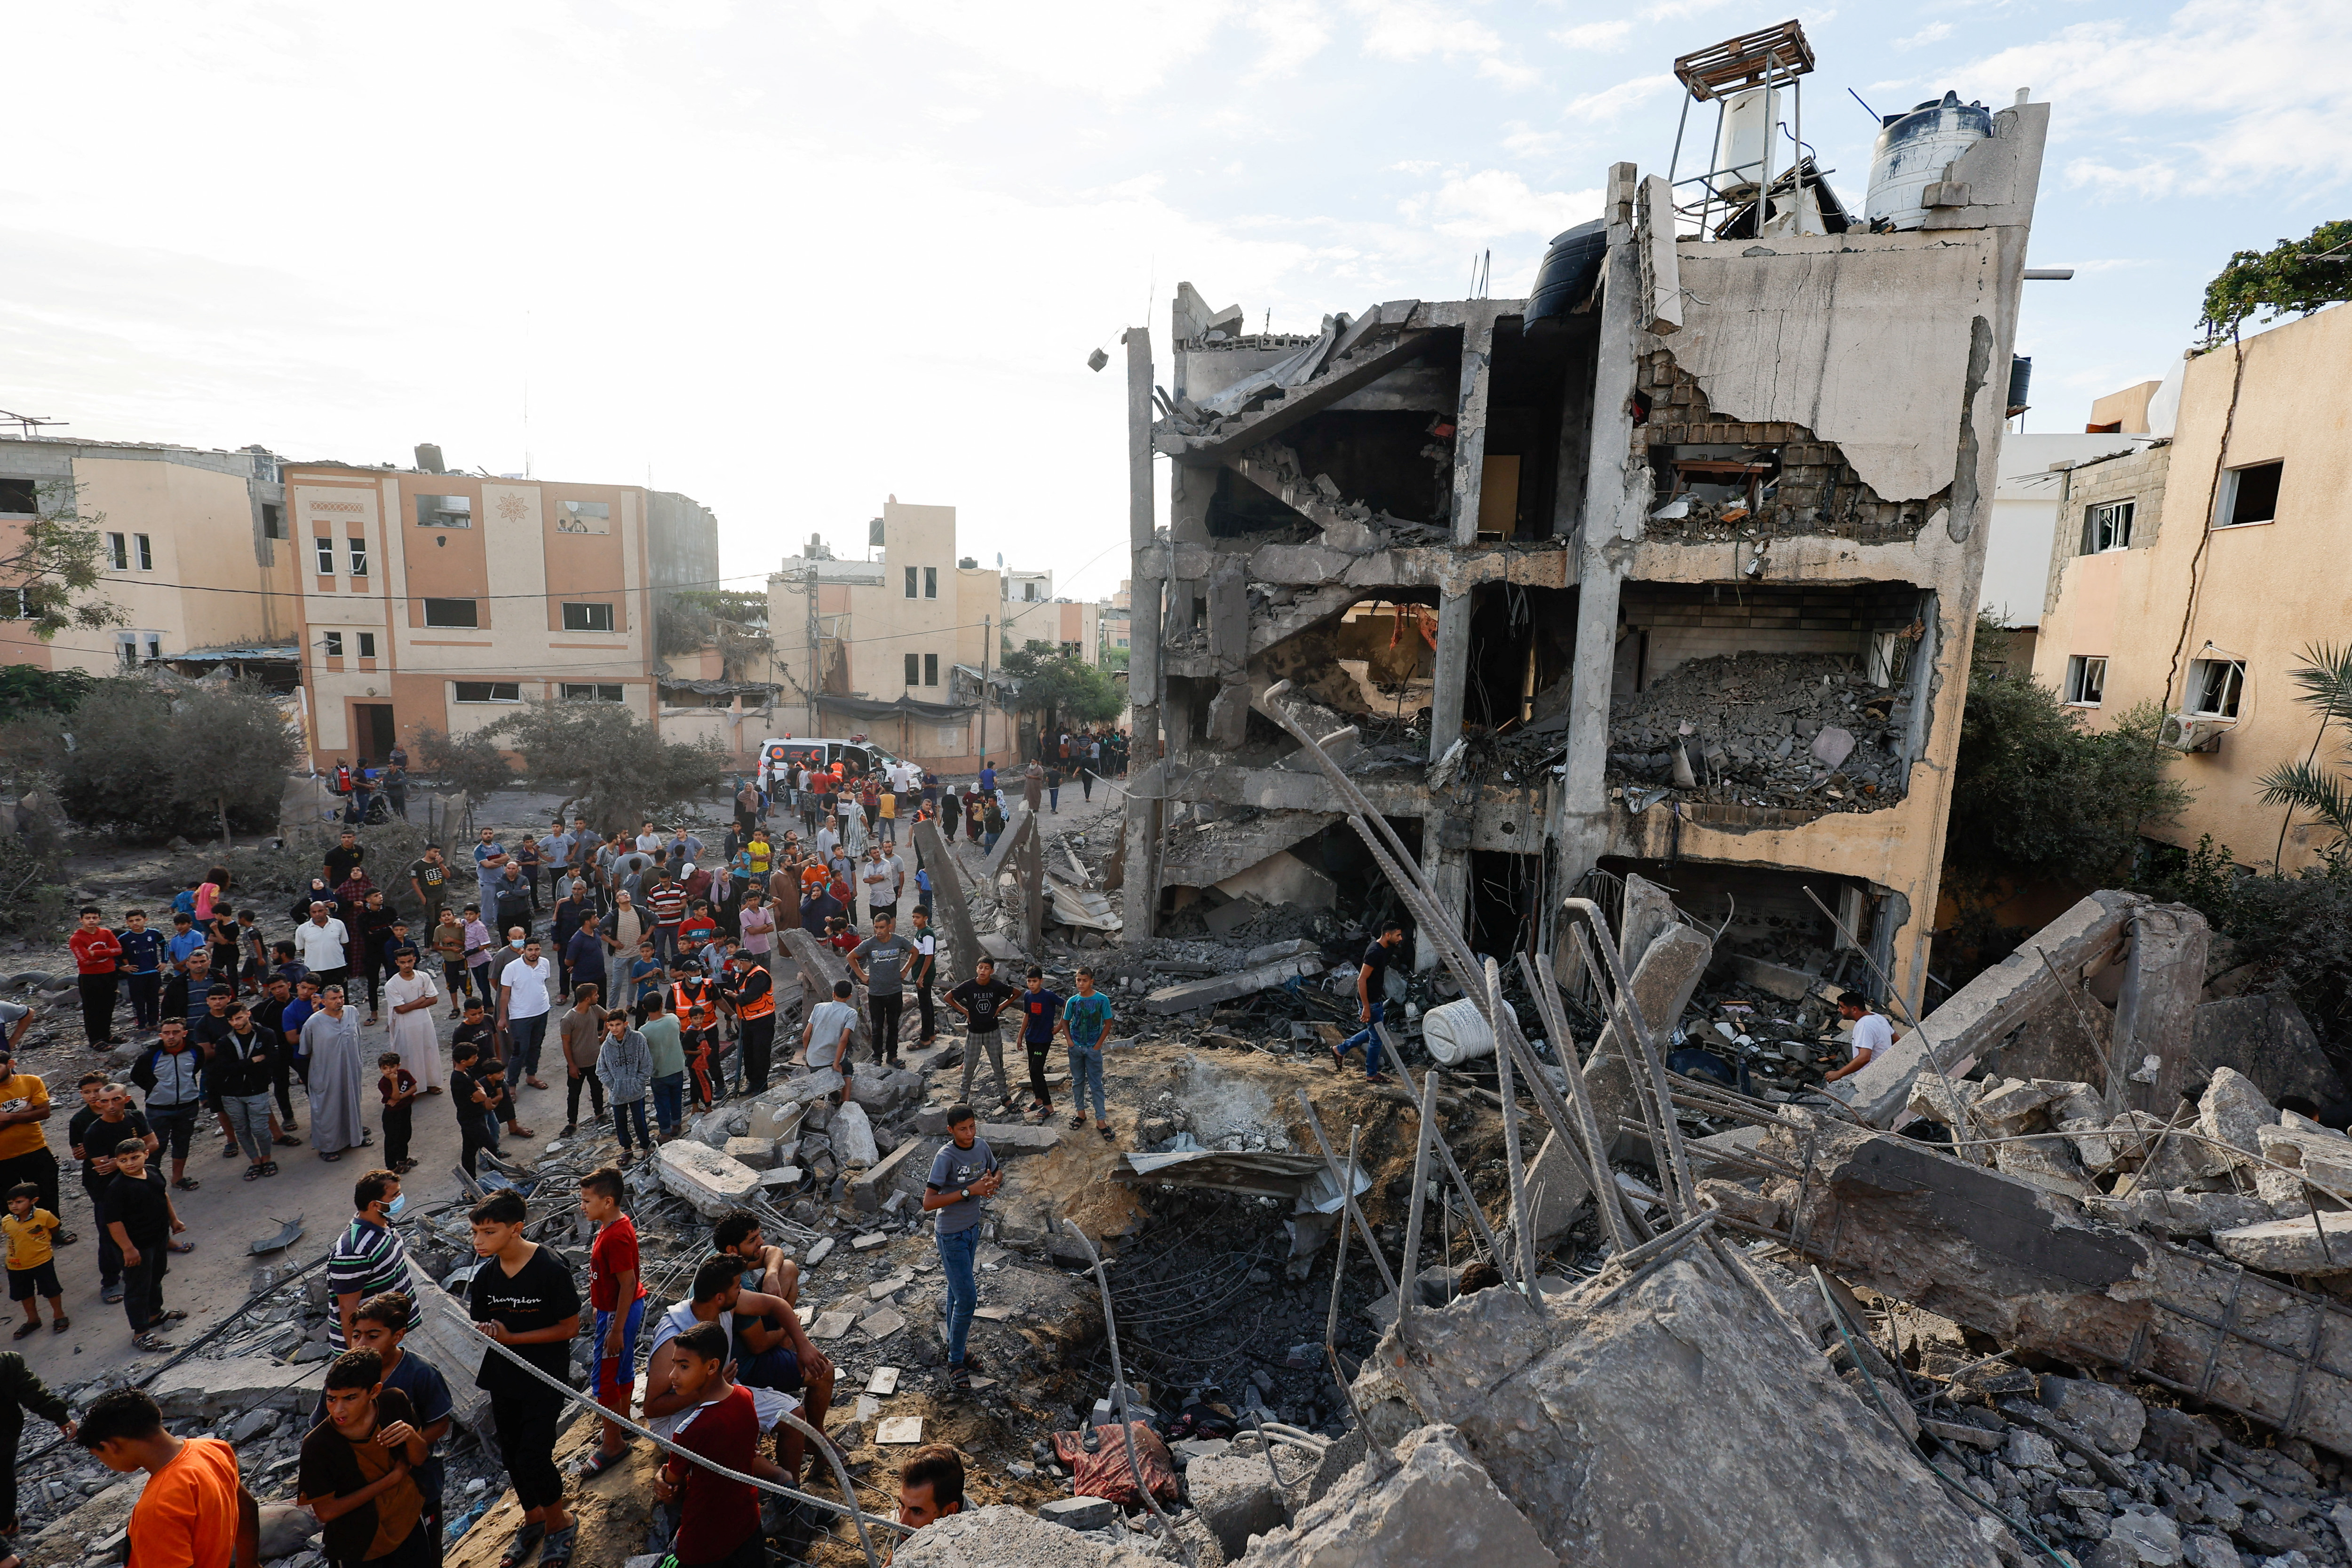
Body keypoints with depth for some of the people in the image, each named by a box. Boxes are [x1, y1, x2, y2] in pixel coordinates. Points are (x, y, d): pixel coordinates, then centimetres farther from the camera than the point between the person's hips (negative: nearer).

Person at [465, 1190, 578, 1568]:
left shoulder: (551, 1270, -23)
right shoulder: (486, 1275, -6)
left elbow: (570, 1327, -18)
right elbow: (482, 1324, 4)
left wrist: (511, 1338, -21)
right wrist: (484, 1331, -20)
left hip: (544, 1381, -6)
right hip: (503, 1380, 6)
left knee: (533, 1457, -5)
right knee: (512, 1455, 18)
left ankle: (559, 1522, 22)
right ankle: (533, 1515, 43)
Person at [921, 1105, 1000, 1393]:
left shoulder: (982, 1146, -6)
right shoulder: (945, 1157, -26)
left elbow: (997, 1173, 10)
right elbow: (928, 1203, -29)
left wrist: (993, 1183, -14)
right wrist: (969, 1191, -32)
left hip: (972, 1228, 6)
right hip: (951, 1236, -6)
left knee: (958, 1292, 22)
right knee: (967, 1298, -5)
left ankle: (953, 1345, 40)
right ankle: (956, 1362, 13)